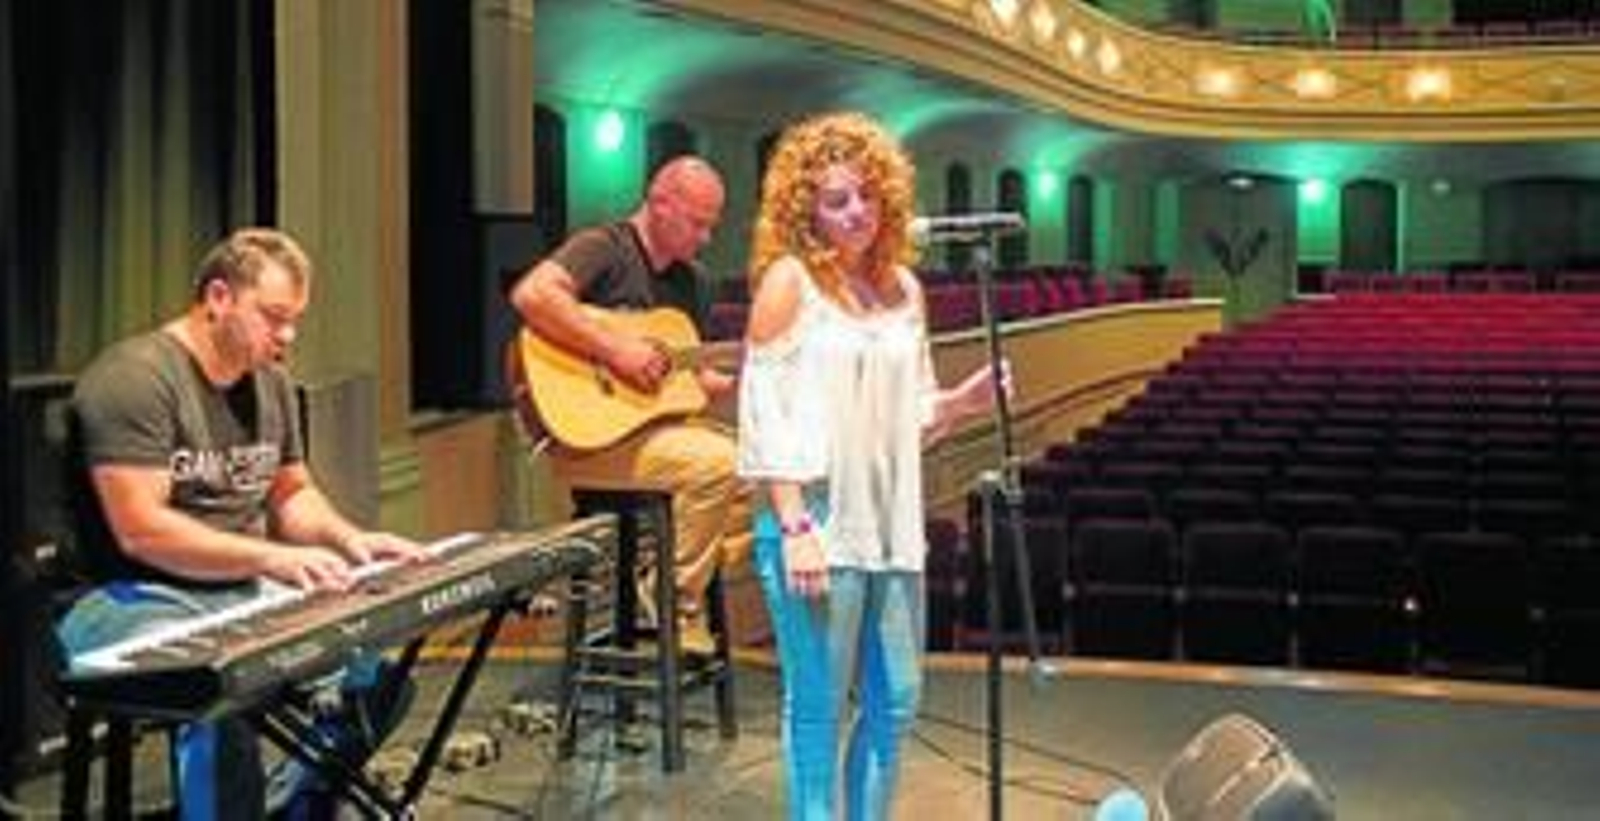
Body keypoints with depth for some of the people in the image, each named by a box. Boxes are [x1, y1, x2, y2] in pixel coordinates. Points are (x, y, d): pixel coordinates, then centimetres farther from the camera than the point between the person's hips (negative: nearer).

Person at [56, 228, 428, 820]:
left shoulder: (270, 381, 11)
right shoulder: (134, 377, -15)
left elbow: (293, 494, 22)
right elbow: (140, 531, -23)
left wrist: (345, 538, 1)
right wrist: (271, 558, -28)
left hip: (242, 594, 8)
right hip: (133, 603, -8)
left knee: (379, 675, -3)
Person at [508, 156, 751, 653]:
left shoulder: (688, 279, 16)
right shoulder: (604, 249, -9)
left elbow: (694, 376, 19)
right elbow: (531, 295, -27)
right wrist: (614, 349, -26)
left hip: (658, 424, 9)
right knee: (715, 463, -27)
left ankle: (694, 580, 3)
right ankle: (673, 606, -13)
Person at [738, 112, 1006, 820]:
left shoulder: (902, 287, 12)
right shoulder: (789, 280, -5)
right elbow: (765, 413, -11)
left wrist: (964, 401, -2)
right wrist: (795, 527, -17)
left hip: (891, 523, 6)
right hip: (816, 524, -6)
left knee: (897, 701, 12)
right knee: (819, 708, 2)